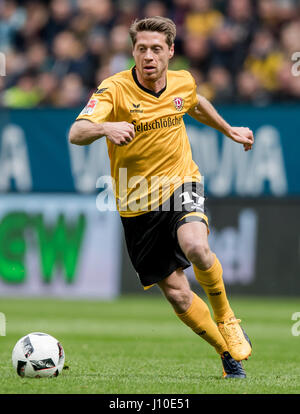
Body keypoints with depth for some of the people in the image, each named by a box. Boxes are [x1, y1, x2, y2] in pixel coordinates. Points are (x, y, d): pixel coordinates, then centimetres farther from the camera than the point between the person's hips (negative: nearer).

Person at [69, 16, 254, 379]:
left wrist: (229, 130, 34)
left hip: (181, 185, 1)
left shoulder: (183, 83, -3)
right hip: (138, 205, -1)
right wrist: (105, 128, -53)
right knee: (177, 295, 0)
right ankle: (228, 354, 22)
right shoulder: (115, 90, -17)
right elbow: (75, 134, -32)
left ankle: (226, 319, -6)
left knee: (196, 247, -32)